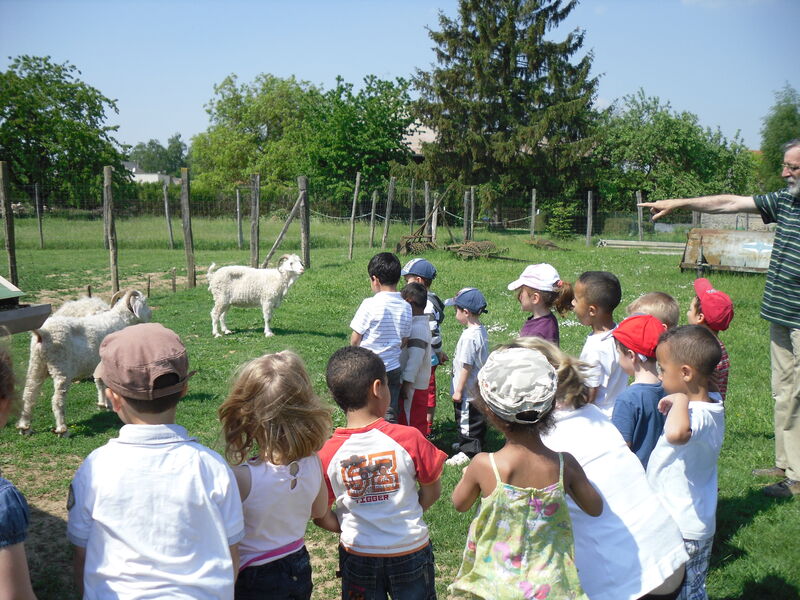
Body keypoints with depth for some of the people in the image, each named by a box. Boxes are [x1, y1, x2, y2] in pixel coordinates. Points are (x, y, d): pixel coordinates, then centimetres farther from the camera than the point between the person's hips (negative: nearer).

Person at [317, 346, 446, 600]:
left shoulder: (327, 453, -16)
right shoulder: (409, 438, -19)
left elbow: (320, 516, -7)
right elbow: (432, 491, -6)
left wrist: (348, 528, 8)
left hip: (357, 555, 1)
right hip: (411, 550, -1)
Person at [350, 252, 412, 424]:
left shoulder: (370, 305, -16)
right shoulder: (406, 307, -1)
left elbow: (355, 340, -9)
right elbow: (404, 341, 8)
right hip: (393, 369, 4)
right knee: (390, 417, 10)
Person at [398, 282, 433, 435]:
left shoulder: (417, 328, -22)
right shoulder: (421, 324, 10)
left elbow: (415, 359, -25)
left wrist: (406, 383, -23)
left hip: (413, 386, -10)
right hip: (420, 384, 10)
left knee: (413, 422, 1)